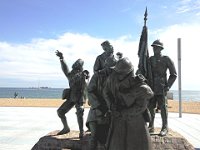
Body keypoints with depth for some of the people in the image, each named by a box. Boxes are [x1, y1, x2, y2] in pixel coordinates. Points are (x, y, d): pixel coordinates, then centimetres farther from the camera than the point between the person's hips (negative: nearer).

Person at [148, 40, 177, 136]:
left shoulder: (166, 59, -1)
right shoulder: (150, 59, 11)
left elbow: (173, 74, 0)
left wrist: (168, 86, -8)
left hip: (161, 88, -4)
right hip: (151, 88, 4)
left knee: (163, 108, -1)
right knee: (150, 108, 7)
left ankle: (165, 128, 10)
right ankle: (151, 127, 18)